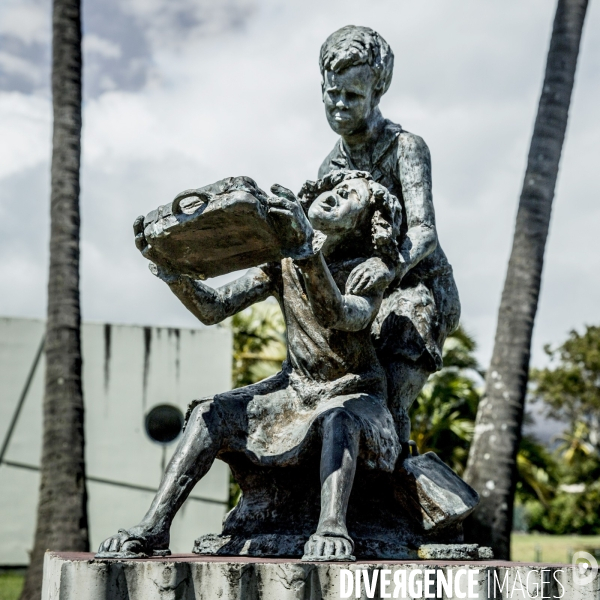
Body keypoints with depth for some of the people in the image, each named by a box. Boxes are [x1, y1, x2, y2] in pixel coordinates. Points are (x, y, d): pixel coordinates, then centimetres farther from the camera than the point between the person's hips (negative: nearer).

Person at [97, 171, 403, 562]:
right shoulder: (282, 264, 1)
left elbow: (343, 317, -37)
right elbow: (213, 309, -5)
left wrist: (307, 250, -50)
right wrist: (168, 265, -22)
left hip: (355, 396, -5)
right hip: (296, 389, 5)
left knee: (335, 420, -39)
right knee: (210, 413, -16)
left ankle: (332, 529, -55)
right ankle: (153, 529, -20)